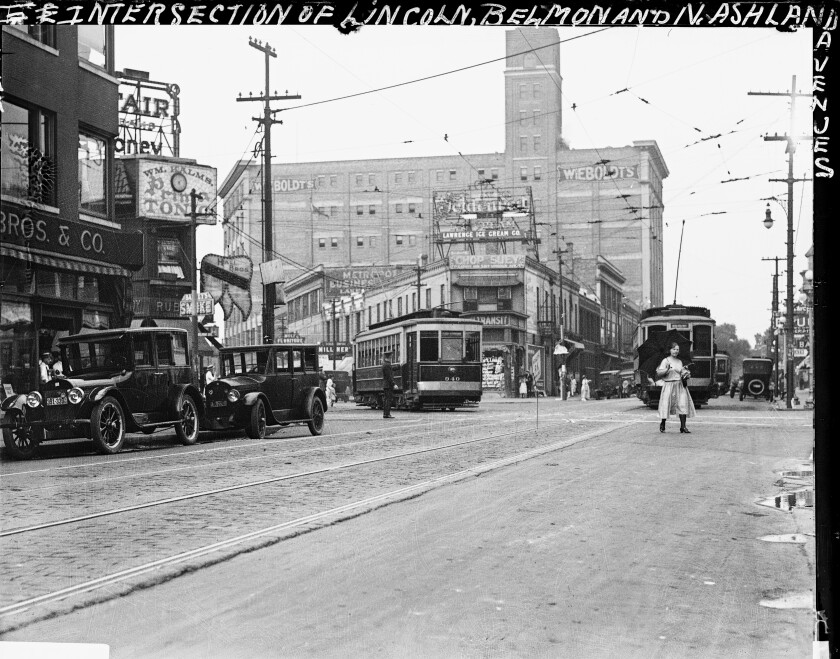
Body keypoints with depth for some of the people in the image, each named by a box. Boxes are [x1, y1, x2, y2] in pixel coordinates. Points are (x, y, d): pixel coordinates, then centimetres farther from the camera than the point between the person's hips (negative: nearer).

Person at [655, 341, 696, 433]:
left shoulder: (680, 362, 14)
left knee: (683, 405, -8)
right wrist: (667, 369, -24)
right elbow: (659, 374, -9)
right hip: (669, 385, -4)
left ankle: (683, 426, -7)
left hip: (680, 385, 4)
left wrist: (686, 374, 3)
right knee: (666, 405, -2)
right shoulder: (666, 361, -2)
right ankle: (662, 424, 18)